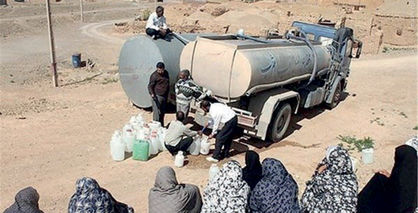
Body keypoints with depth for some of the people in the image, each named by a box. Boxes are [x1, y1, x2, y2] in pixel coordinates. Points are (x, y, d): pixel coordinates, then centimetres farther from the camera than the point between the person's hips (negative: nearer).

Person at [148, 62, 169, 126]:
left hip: (164, 96, 7)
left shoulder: (166, 73, 8)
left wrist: (167, 93, 23)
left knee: (162, 112, 16)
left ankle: (161, 126, 28)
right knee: (157, 112, -9)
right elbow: (150, 86, -13)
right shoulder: (154, 75, -14)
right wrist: (152, 93, -30)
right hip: (157, 96, -7)